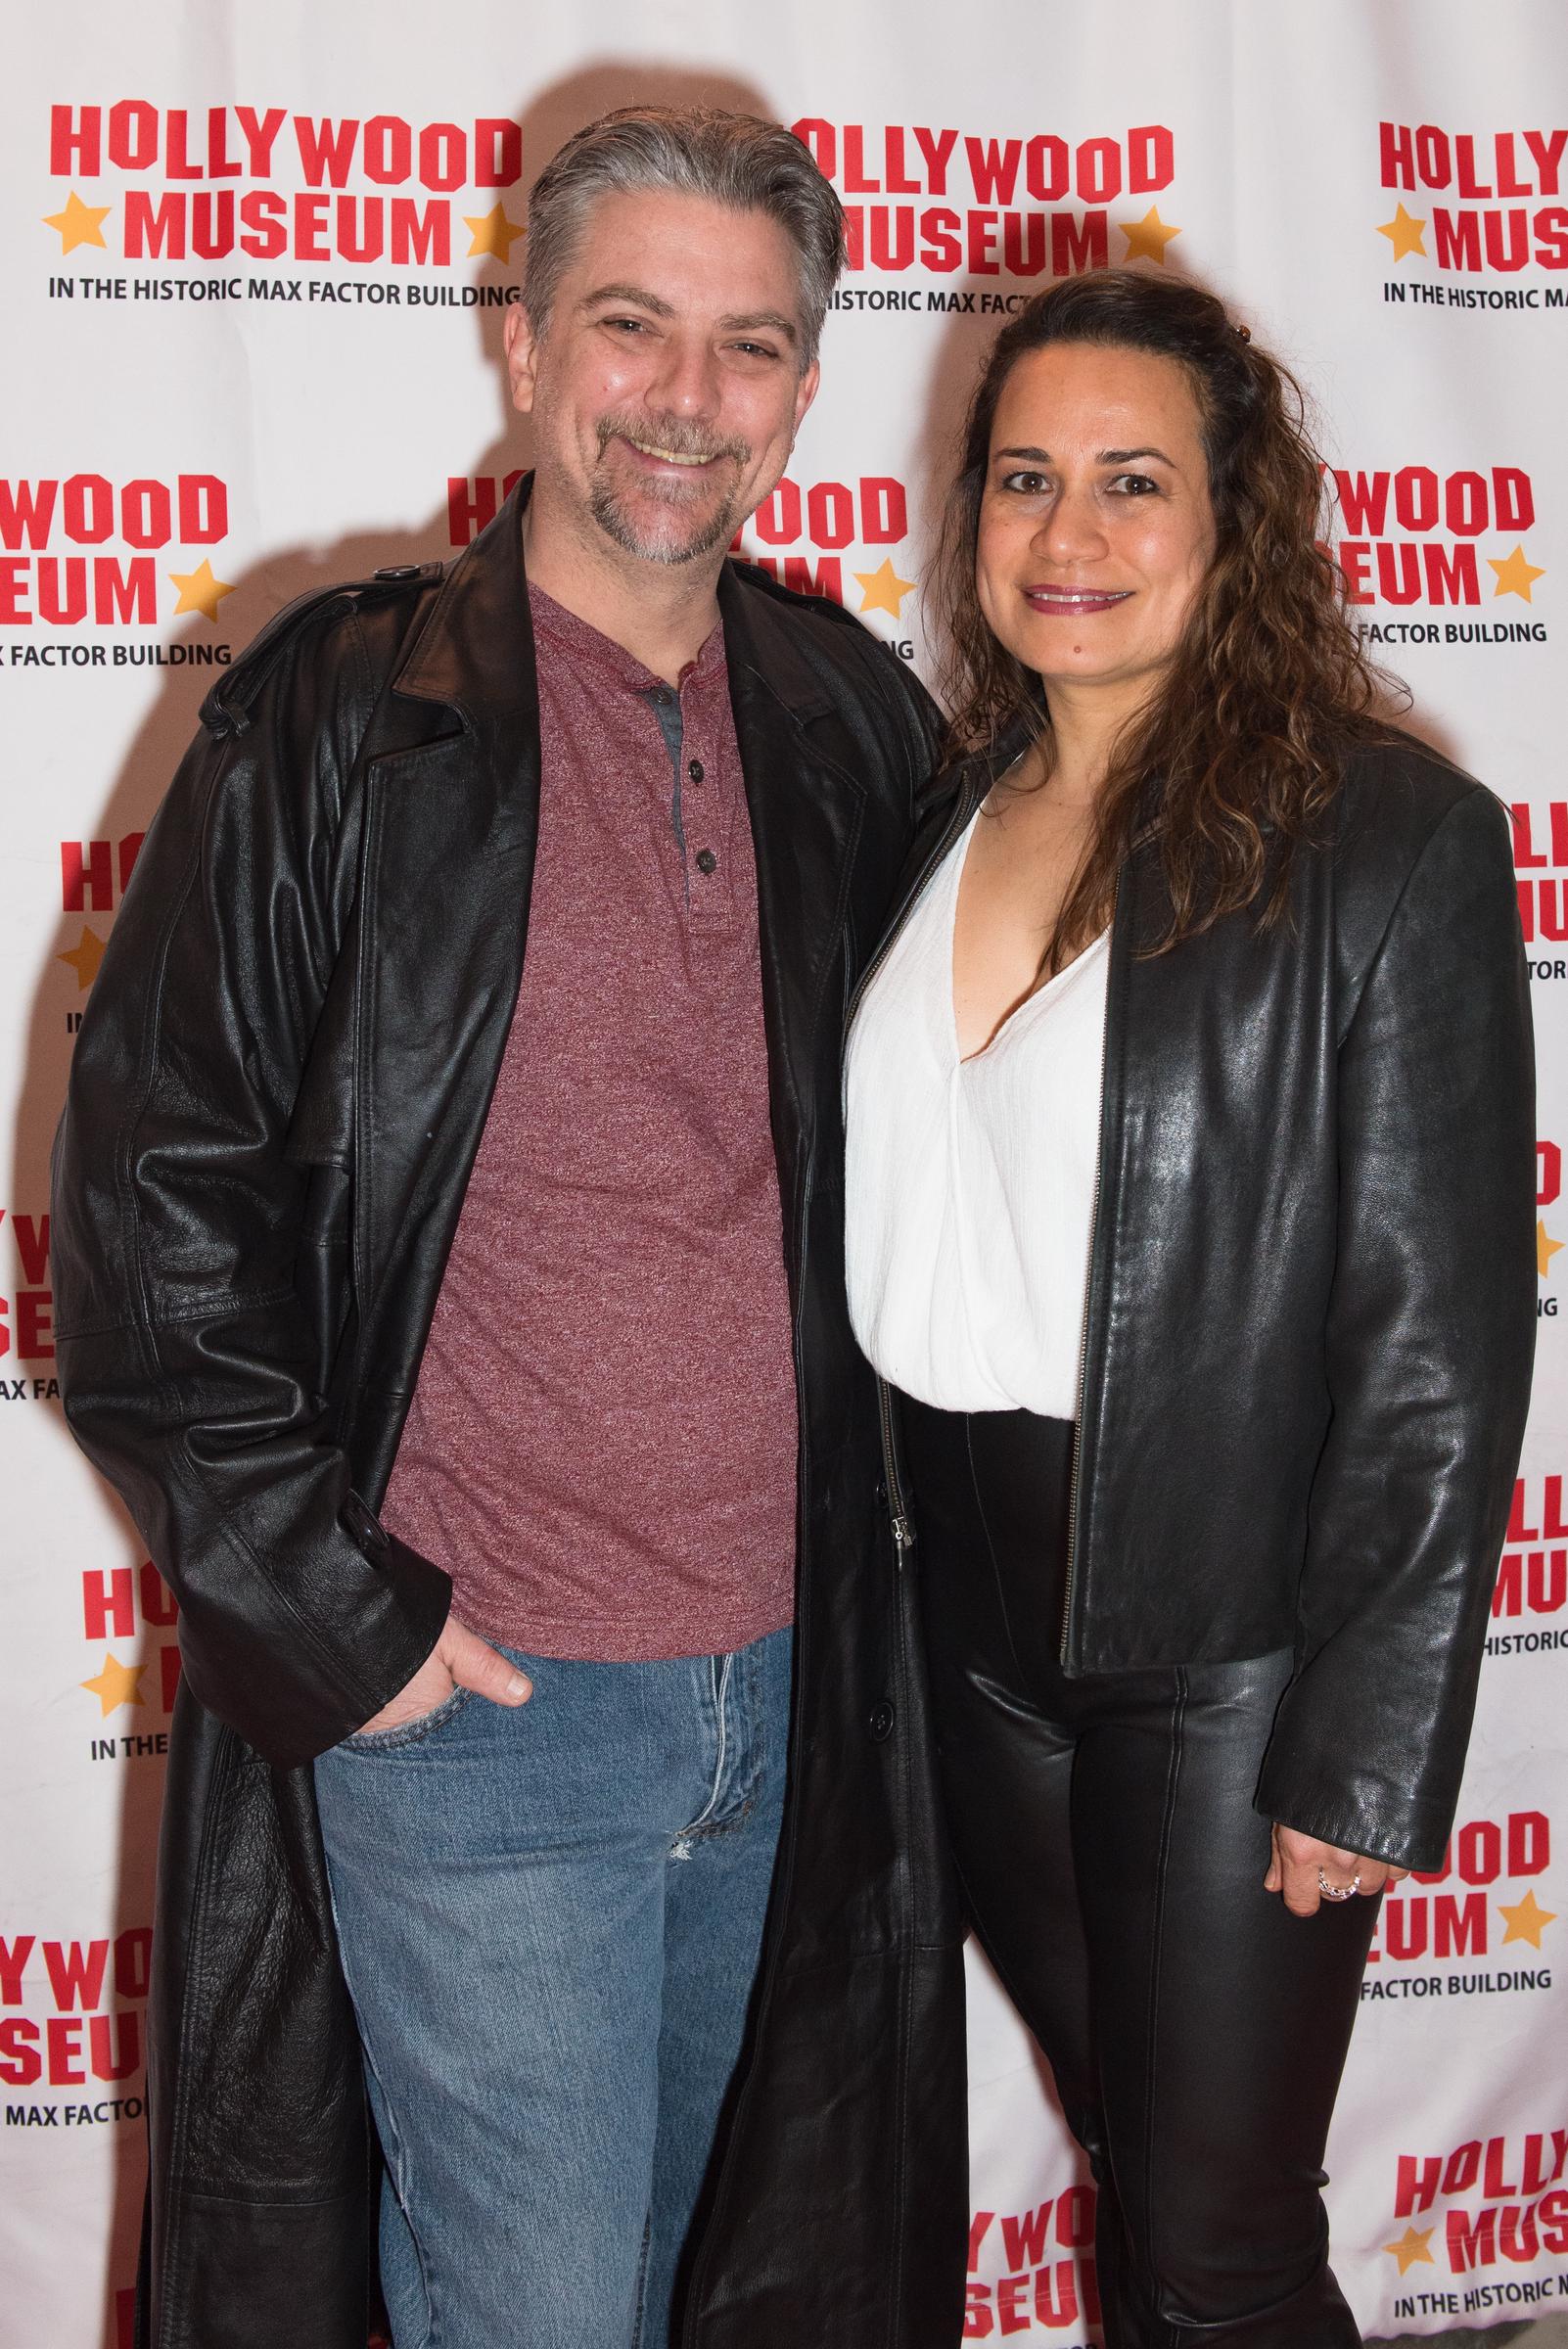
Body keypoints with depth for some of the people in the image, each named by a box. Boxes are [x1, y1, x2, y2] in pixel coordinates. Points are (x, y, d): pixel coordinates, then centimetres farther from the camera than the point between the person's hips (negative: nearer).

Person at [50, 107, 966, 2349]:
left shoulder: (856, 721, 5)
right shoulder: (342, 716, -8)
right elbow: (152, 1188, -8)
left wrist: (871, 1545, 9)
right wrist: (330, 1611, -11)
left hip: (788, 1691, 5)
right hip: (471, 1703, -4)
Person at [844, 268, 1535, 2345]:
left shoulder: (1390, 839, -13)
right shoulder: (944, 814, 5)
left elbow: (1440, 1336, -13)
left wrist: (1368, 1748, -14)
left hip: (1229, 1640, -5)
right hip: (978, 1610, 5)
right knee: (1124, 2148, 21)